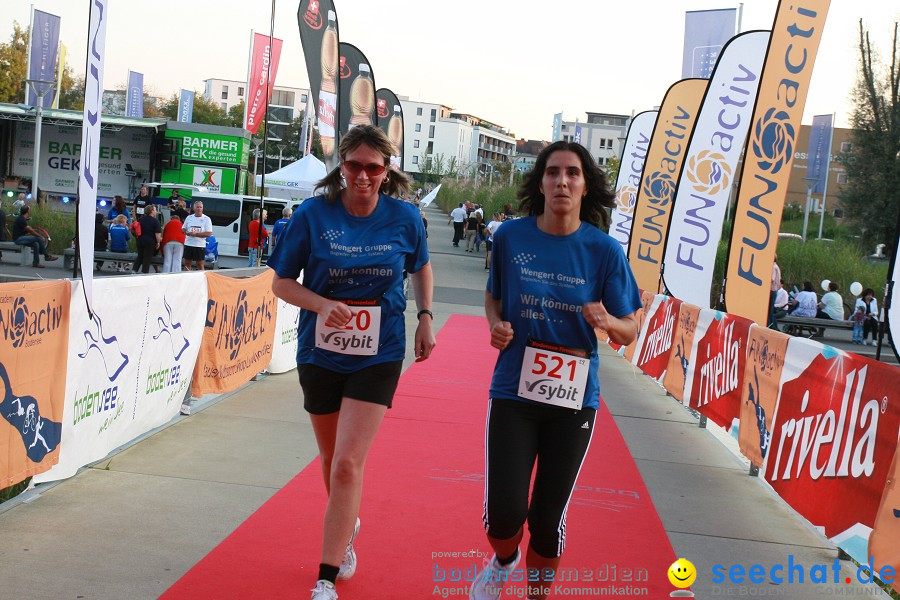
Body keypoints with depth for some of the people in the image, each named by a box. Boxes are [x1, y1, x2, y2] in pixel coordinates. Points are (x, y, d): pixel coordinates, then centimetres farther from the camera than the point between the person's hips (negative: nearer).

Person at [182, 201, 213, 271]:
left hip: (200, 245, -4)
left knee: (200, 264, -4)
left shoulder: (206, 219, -2)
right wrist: (187, 233, -9)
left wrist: (196, 234, -18)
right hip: (188, 244, 4)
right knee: (187, 263, 10)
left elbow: (208, 233, -10)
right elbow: (183, 229, 15)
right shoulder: (189, 217, 11)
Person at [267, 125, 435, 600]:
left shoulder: (404, 217, -6)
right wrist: (323, 305, -20)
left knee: (347, 466, -11)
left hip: (377, 357, -1)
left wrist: (425, 318, 6)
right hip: (320, 353, 2)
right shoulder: (313, 214, -9)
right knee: (333, 460, 19)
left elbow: (421, 267, 14)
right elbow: (281, 281, -3)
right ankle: (347, 525, 50)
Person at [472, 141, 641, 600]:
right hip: (514, 390, 0)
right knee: (503, 514, -8)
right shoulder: (510, 237, -3)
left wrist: (606, 321, -22)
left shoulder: (604, 250, -6)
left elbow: (629, 332, -1)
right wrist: (495, 323, -7)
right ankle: (504, 562, 29)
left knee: (547, 519, 7)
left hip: (574, 399, 0)